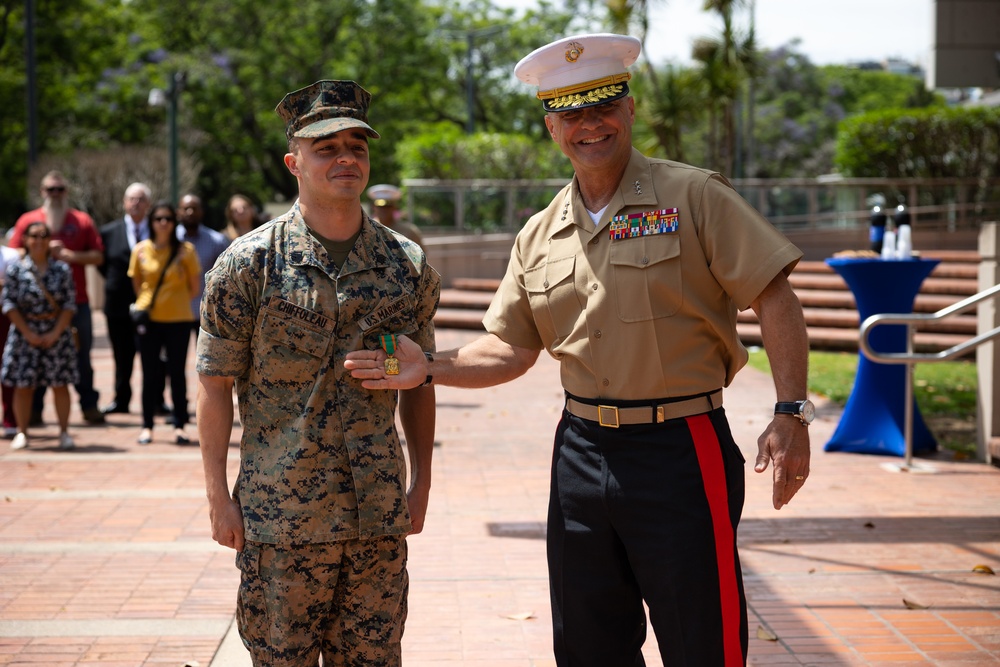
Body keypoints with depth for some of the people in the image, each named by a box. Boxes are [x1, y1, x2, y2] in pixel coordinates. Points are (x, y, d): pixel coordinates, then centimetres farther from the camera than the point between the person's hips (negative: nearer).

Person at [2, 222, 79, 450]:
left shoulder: (62, 269, 1)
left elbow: (69, 304, -1)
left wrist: (56, 333, -11)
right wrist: (28, 333, -10)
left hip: (56, 334, 0)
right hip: (25, 333, 0)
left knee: (60, 385, 2)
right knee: (23, 385, 2)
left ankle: (64, 432, 10)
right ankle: (22, 433, 11)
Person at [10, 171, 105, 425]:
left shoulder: (82, 221, 9)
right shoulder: (28, 220, 7)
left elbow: (97, 256, 4)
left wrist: (70, 255, -10)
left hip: (76, 299, 1)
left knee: (82, 354, 4)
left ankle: (89, 406, 9)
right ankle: (34, 408, 8)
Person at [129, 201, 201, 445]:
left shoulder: (185, 250, -2)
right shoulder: (141, 250, 2)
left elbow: (195, 286, 5)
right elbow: (137, 283, 13)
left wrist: (177, 302, 9)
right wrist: (148, 303, 8)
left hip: (178, 319, -1)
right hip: (149, 318, 1)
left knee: (177, 373, 1)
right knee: (150, 374, 5)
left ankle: (179, 426, 7)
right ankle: (147, 426, 11)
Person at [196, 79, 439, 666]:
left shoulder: (409, 264, 5)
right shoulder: (249, 264, -4)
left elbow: (419, 384, 12)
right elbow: (216, 385, -2)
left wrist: (422, 482, 10)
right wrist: (219, 495, -5)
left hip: (380, 515, 3)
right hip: (280, 512, -2)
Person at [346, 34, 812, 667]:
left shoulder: (693, 196, -5)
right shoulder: (539, 236, 11)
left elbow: (776, 300, -8)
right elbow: (511, 350, 15)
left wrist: (791, 413, -16)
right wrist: (430, 368, 0)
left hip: (680, 451, -5)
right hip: (582, 449, 5)